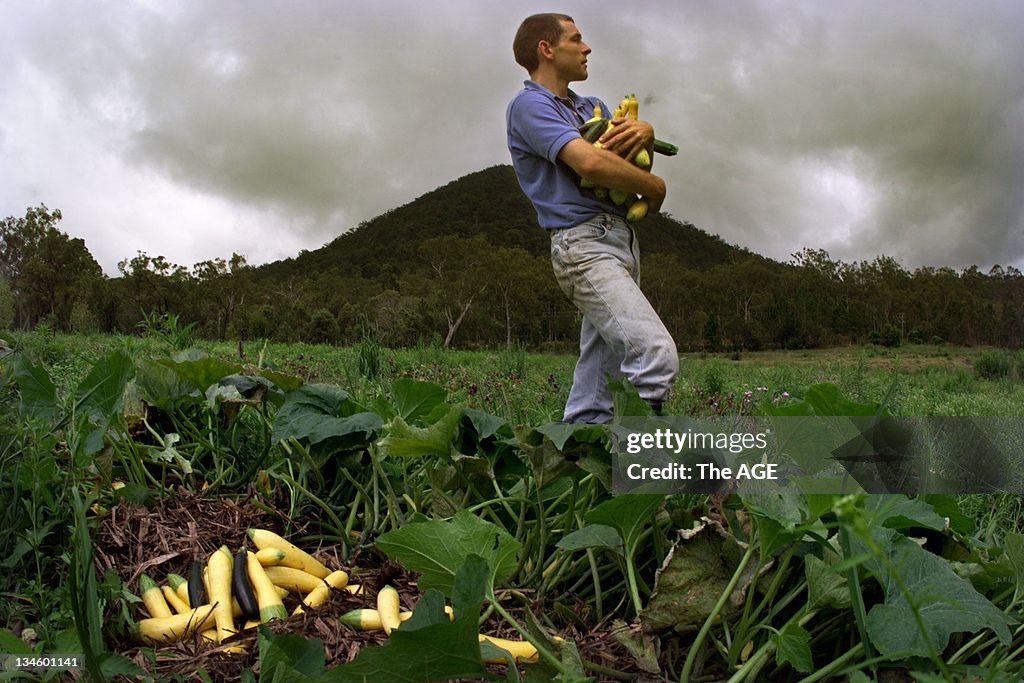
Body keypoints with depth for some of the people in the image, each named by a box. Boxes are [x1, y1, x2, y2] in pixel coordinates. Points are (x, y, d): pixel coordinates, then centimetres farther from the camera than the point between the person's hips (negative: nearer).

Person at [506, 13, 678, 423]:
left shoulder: (589, 106, 25)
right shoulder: (529, 105, -4)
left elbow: (641, 155, 23)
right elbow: (591, 162, -19)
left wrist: (645, 131, -2)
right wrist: (655, 187, -4)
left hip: (620, 240, 9)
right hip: (584, 242, -9)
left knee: (599, 372, 7)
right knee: (656, 355, -23)